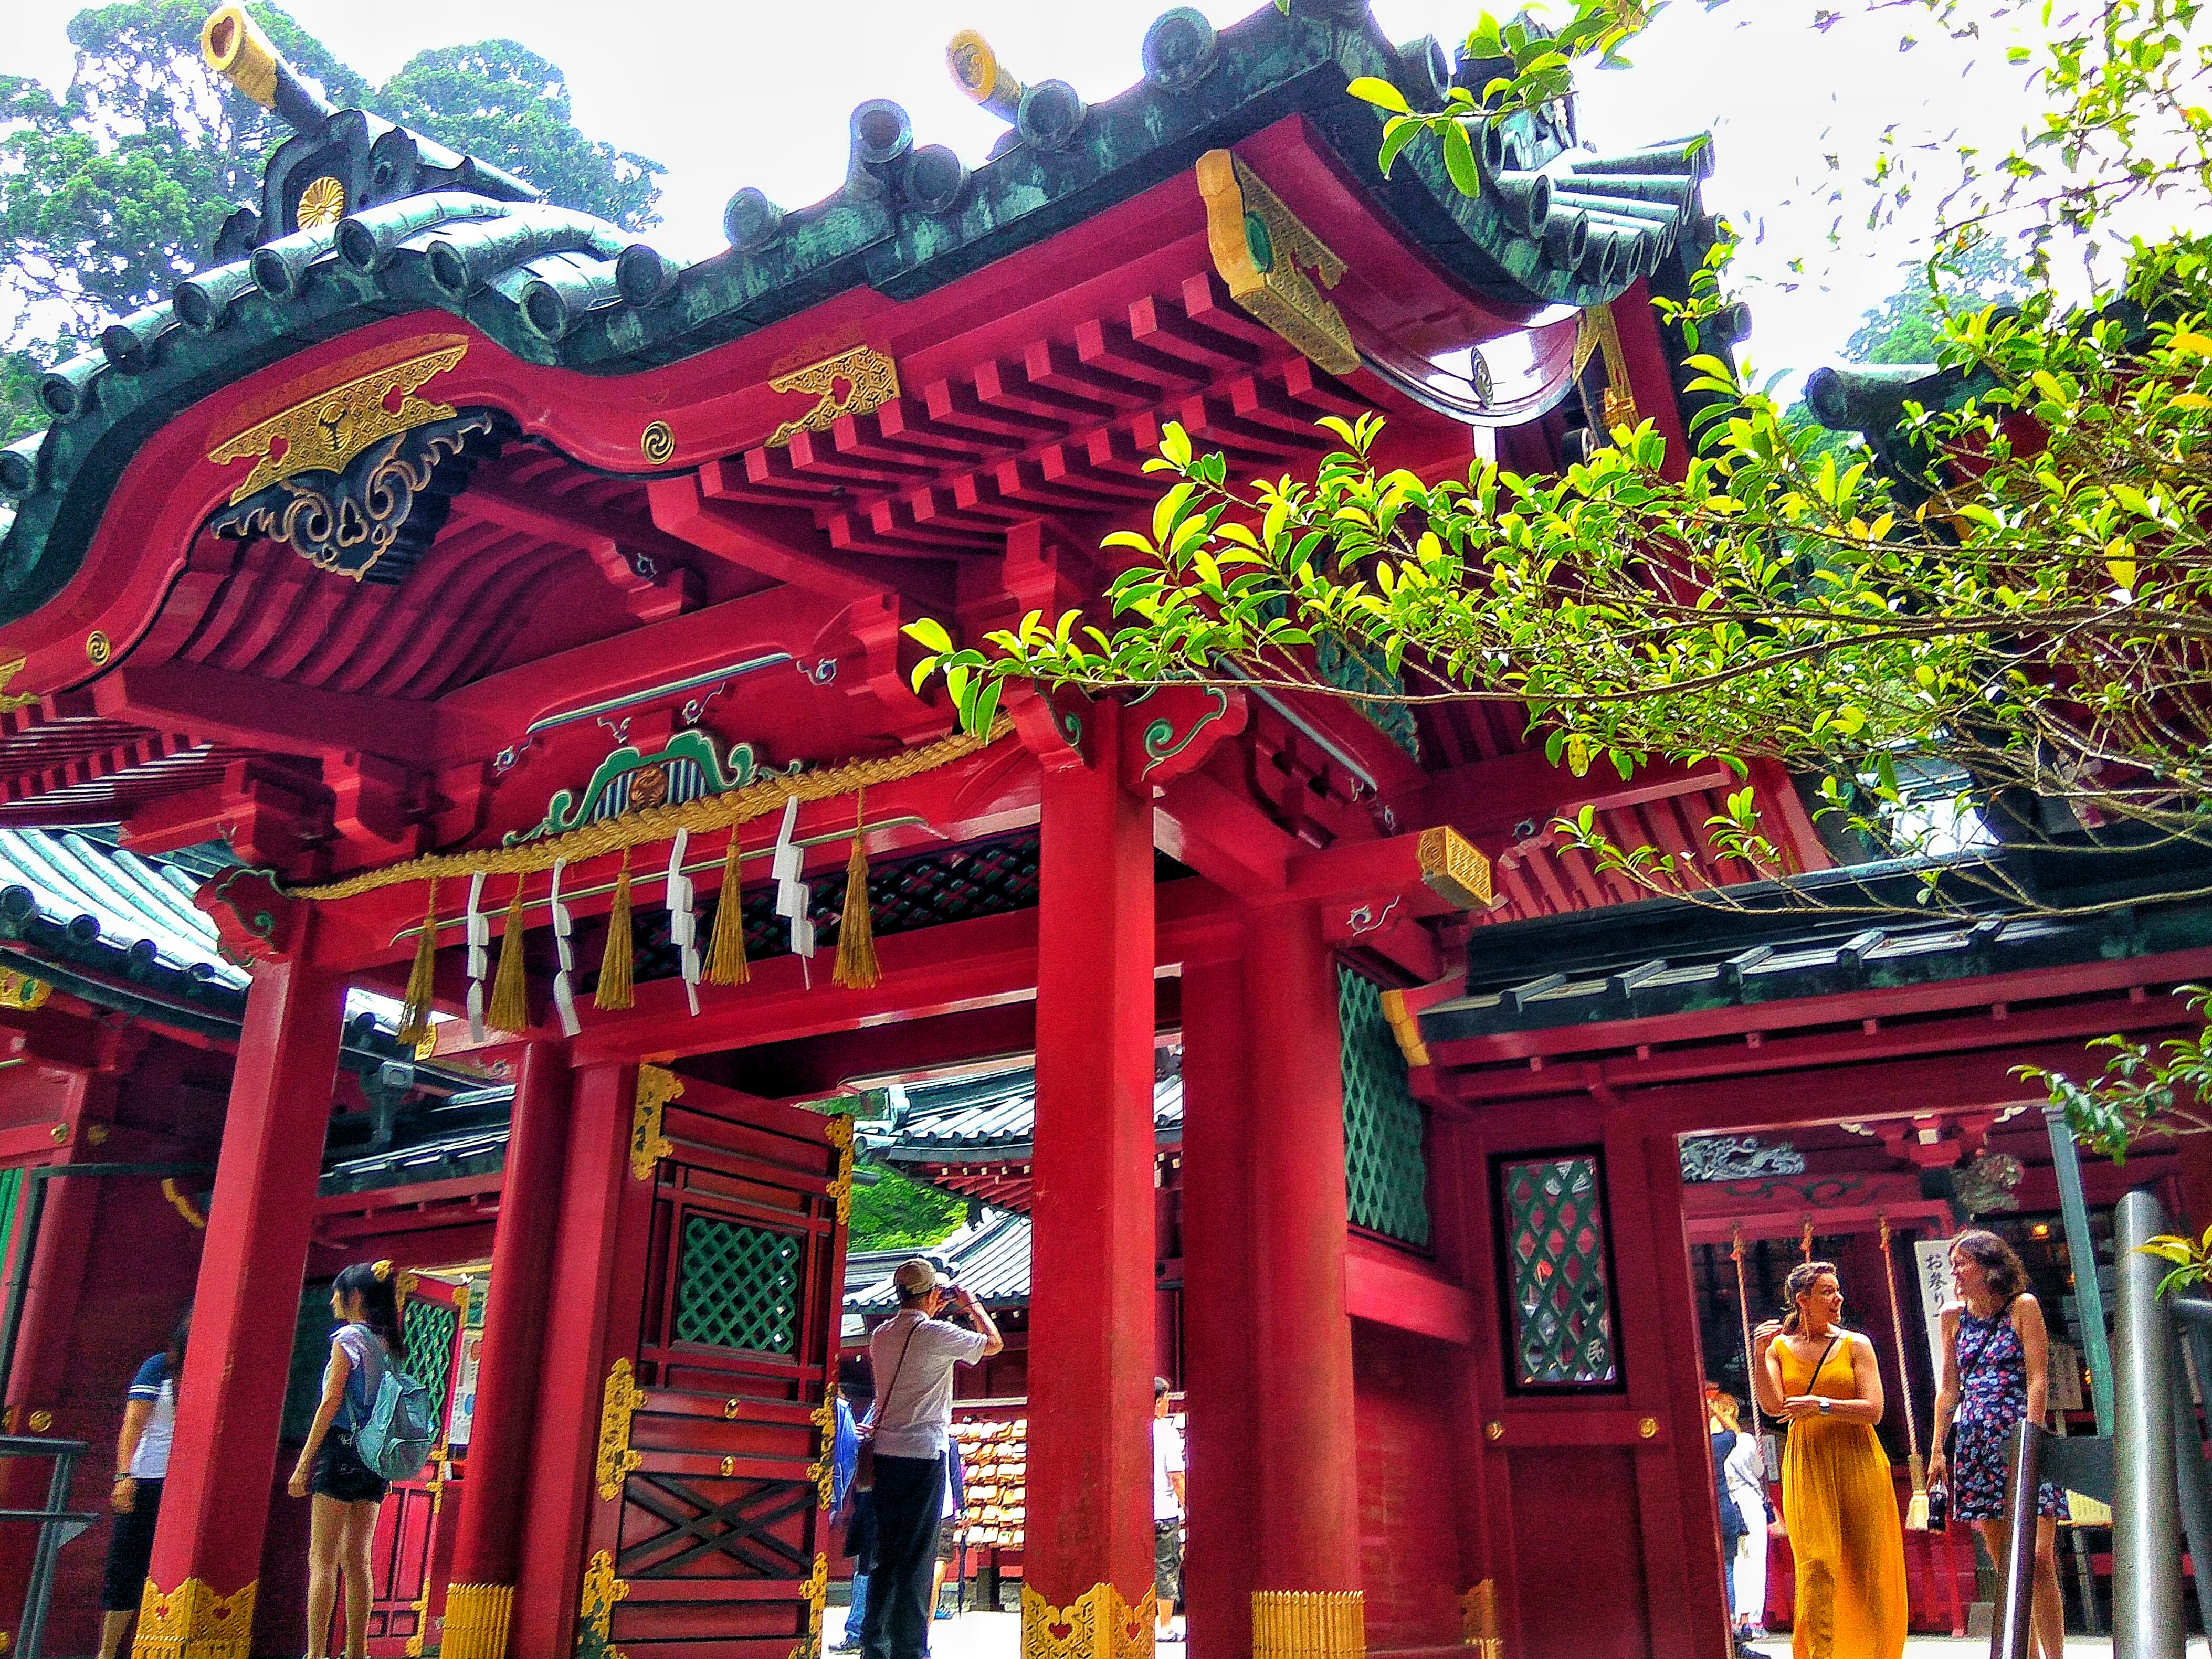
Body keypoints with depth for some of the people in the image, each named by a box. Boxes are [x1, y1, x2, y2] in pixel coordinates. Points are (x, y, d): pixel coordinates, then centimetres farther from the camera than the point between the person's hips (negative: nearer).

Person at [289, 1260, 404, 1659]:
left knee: (322, 1560, -5)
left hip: (342, 1450, -7)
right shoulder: (387, 1344, 14)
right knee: (357, 1561, 9)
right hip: (375, 1458, 7)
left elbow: (331, 1402, -11)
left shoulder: (348, 1337, -7)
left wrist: (304, 1463, -9)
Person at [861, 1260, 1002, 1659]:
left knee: (887, 1551, 13)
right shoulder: (937, 1334, -11)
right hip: (923, 1454, -6)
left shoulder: (881, 1335, 8)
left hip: (885, 1453, 6)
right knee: (916, 1556, -2)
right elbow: (994, 1343, 3)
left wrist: (931, 1313, 28)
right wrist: (971, 1304, 16)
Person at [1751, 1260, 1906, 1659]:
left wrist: (1820, 1405, -16)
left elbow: (1873, 1411, -6)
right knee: (1817, 1564, -8)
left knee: (1866, 1565, 4)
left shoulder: (1856, 1345, 2)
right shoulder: (1780, 1346, 6)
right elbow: (1772, 1406, -6)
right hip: (1807, 1467, 0)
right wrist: (1759, 1354, -16)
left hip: (1857, 1463, 0)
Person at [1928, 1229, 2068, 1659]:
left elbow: (2037, 1379, -7)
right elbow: (1949, 1388, 13)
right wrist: (1938, 1449, 9)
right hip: (1976, 1443, 5)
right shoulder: (1954, 1316, 12)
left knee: (2037, 1559, -11)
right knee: (2005, 1567, 6)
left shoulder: (2022, 1306, -1)